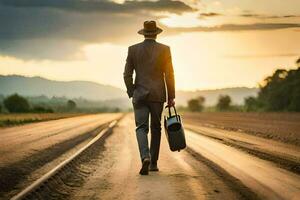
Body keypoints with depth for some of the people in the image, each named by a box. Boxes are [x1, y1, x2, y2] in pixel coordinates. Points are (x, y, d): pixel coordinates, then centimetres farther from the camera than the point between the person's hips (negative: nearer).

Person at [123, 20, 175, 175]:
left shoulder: (133, 49, 1)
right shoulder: (164, 49, -1)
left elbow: (127, 75, 0)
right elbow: (169, 75, -3)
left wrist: (131, 93, 10)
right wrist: (171, 97, 2)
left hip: (140, 95, 0)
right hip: (158, 95, 0)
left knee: (141, 128, -2)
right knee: (156, 128, 12)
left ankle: (145, 157, -26)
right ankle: (153, 163, 15)